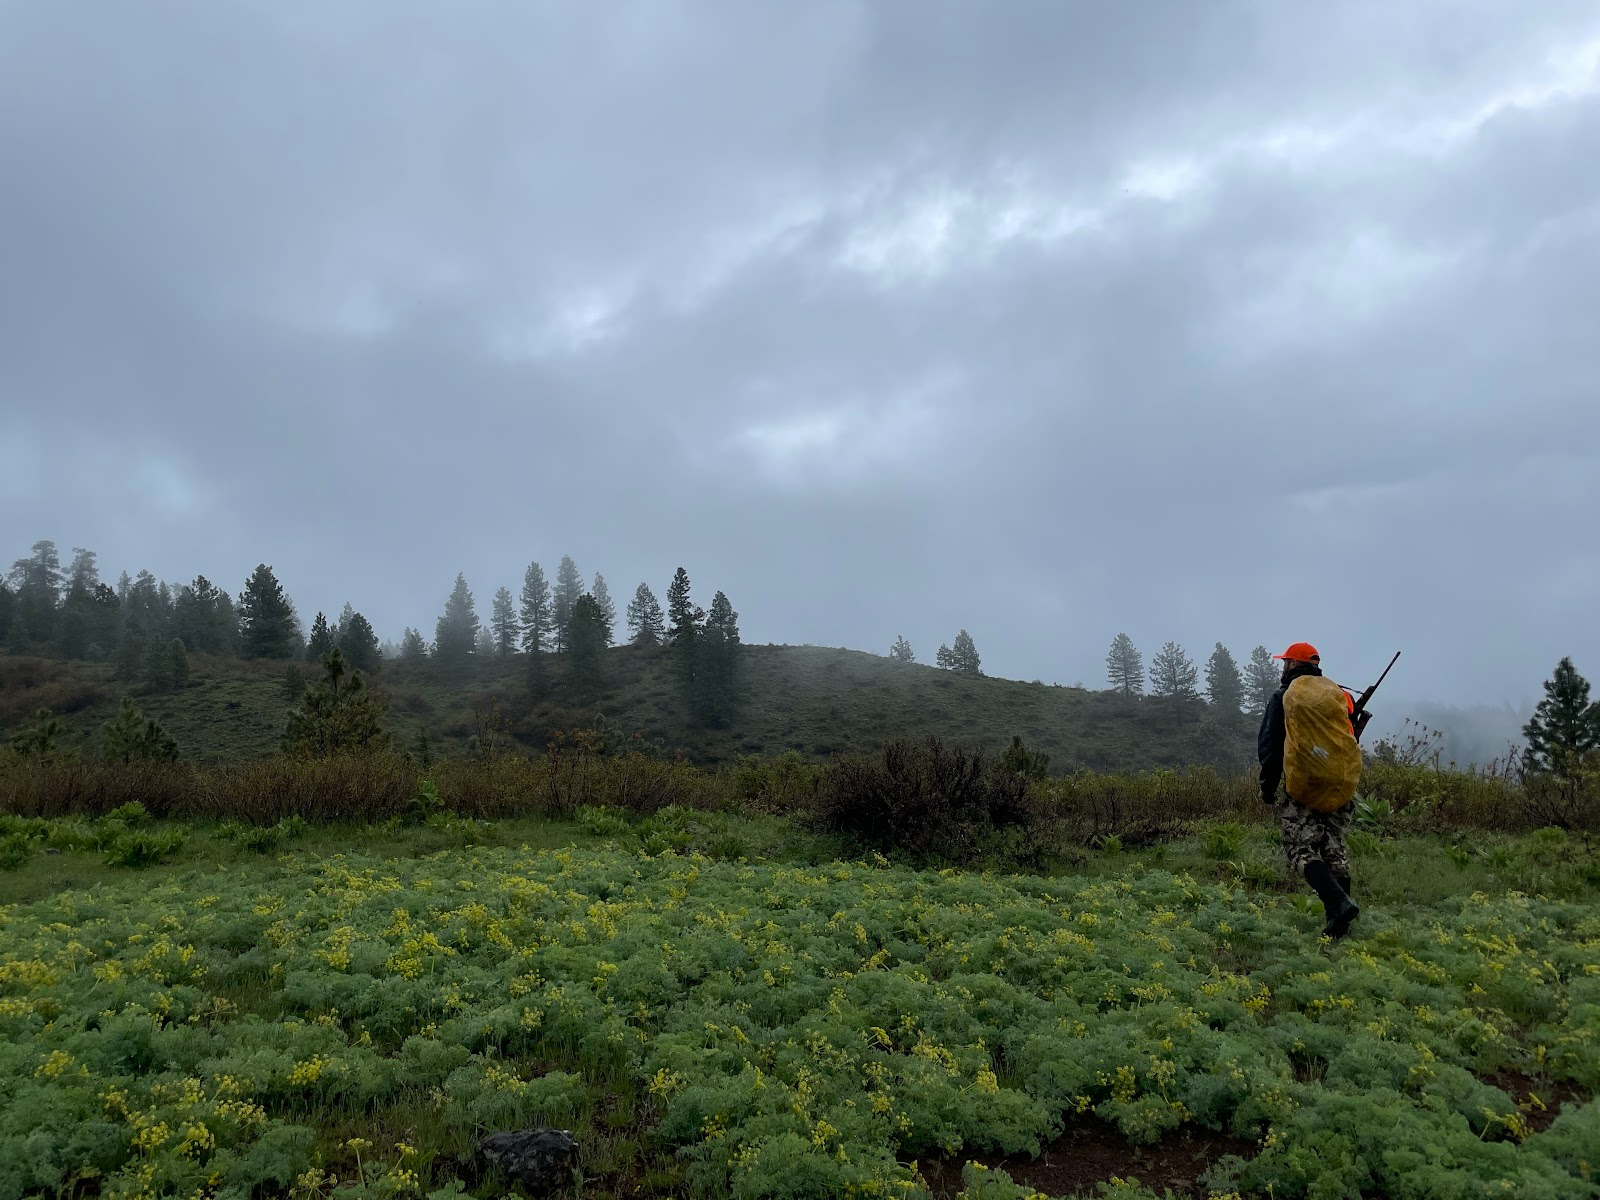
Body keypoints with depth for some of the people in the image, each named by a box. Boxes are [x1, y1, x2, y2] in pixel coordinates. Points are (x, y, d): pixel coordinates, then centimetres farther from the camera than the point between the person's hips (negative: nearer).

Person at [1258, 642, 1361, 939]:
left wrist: (1267, 788, 7)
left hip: (1303, 790, -5)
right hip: (1342, 788, 5)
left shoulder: (1283, 698, -1)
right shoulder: (1340, 695, 11)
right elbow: (1352, 740, 17)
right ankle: (1338, 919, 11)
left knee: (1302, 851, -4)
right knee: (1333, 849, 13)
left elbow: (1268, 747, -2)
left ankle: (1339, 903, -24)